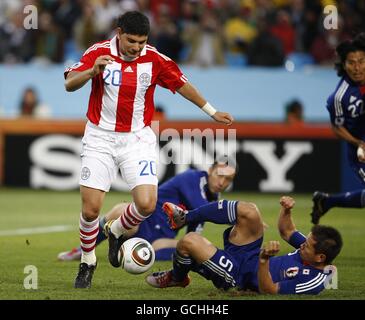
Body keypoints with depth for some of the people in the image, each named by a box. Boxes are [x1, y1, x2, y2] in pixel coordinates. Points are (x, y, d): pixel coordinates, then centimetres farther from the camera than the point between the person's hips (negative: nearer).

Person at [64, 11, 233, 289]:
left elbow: (181, 85, 11)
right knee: (90, 209, -7)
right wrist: (92, 71, -37)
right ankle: (87, 263, 18)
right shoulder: (98, 53, -9)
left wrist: (212, 112, 17)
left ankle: (117, 233, 18)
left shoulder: (155, 60, -4)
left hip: (137, 139, 1)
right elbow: (69, 84, -17)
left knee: (147, 204, -15)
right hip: (100, 138, -1)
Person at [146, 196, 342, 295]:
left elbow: (267, 289, -32)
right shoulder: (311, 248, -5)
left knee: (189, 241, -21)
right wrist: (286, 211, -7)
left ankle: (176, 278, 17)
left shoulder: (314, 281, -30)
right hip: (249, 255, 8)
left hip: (236, 277, -8)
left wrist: (264, 260, -48)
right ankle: (185, 218, 11)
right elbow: (286, 231, 14)